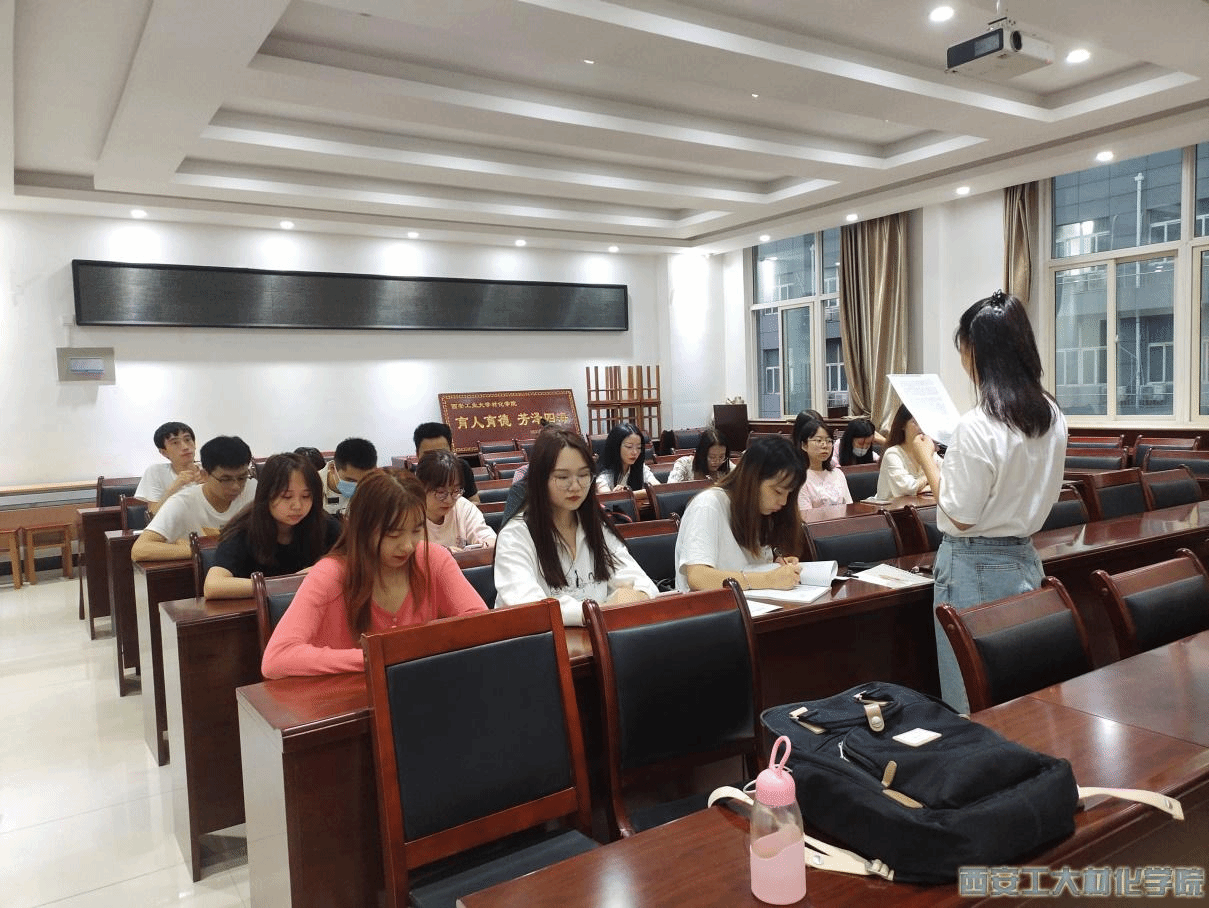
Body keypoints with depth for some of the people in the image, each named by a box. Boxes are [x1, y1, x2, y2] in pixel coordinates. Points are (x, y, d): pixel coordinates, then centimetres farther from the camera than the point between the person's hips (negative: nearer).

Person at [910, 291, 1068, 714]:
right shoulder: (1052, 415, 2)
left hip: (975, 567, -8)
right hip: (1023, 559, 8)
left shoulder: (977, 425, -22)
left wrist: (926, 458, -5)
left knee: (971, 701, 6)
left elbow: (961, 517, -16)